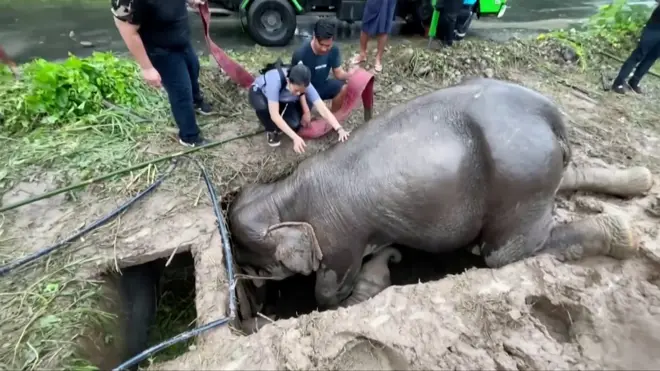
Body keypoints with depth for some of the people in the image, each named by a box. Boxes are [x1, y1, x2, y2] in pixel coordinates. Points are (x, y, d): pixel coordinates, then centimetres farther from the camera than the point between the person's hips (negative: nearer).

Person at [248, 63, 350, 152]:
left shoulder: (304, 85, -31)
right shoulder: (275, 80, -43)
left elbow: (323, 109, -34)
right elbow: (274, 115, -44)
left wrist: (340, 129, -47)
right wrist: (295, 137, -50)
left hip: (282, 99, 3)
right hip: (258, 92, -3)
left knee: (295, 124, -24)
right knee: (263, 106, -40)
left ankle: (277, 126, 12)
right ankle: (271, 131, -7)